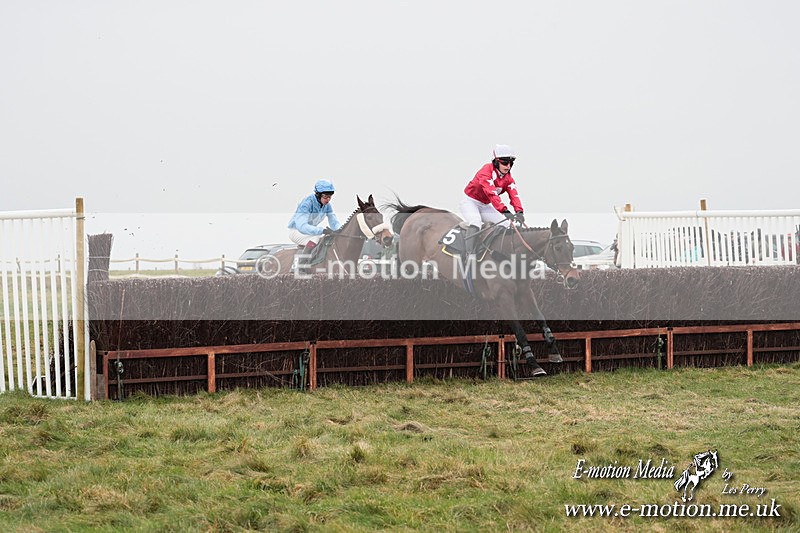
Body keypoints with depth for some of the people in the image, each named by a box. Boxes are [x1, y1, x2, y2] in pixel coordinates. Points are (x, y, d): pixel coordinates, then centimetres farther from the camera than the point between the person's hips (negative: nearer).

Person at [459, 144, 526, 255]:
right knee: (475, 223, -33)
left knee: (505, 225, -5)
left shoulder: (508, 178, -5)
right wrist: (505, 211, -48)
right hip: (470, 201, -7)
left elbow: (514, 195, -20)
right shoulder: (486, 171, -27)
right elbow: (492, 193, -39)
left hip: (485, 206, 7)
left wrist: (519, 212, -39)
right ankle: (469, 254, -34)